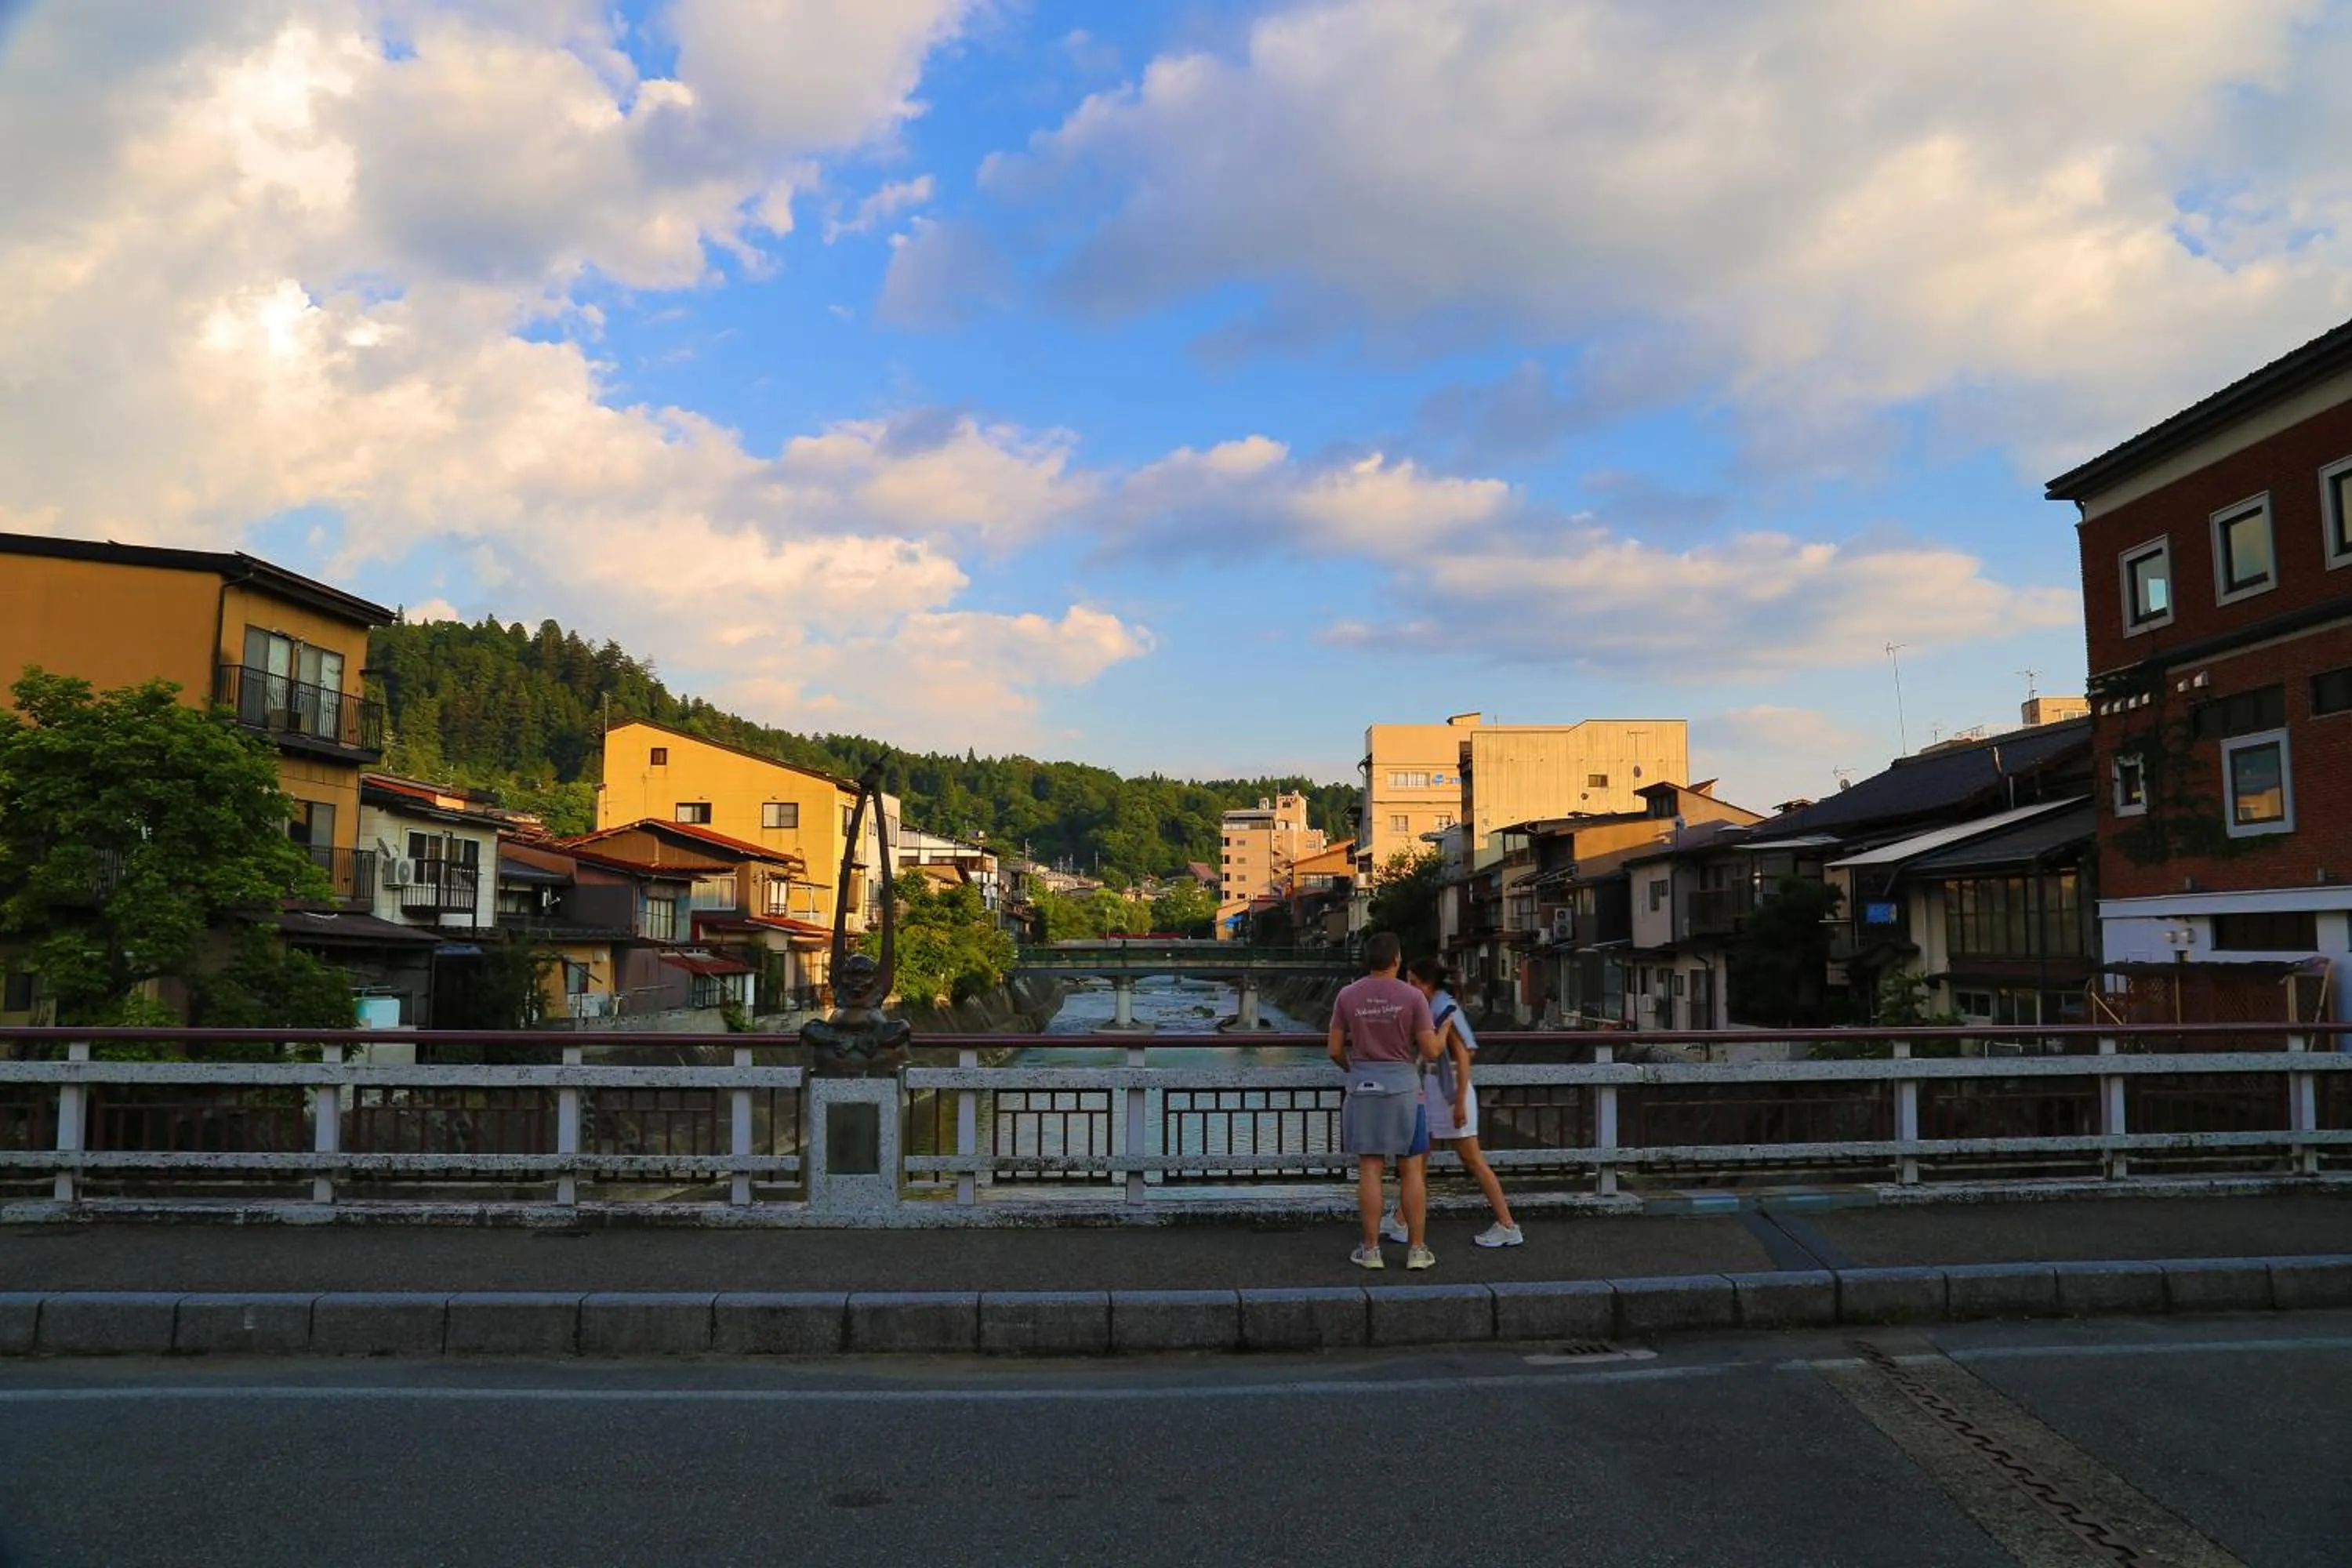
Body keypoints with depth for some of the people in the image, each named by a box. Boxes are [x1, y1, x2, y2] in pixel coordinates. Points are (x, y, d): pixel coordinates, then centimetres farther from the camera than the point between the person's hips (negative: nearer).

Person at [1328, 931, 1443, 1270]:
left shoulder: (1347, 996, -3)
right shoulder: (1413, 997, -9)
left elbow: (1335, 1050, 0)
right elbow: (1430, 1052, -9)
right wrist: (1439, 1035, 15)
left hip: (1363, 1089, 2)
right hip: (1403, 1090, -1)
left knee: (1369, 1170, 5)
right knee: (1413, 1170, 7)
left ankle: (1371, 1250, 7)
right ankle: (1416, 1250, 9)